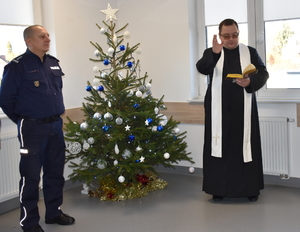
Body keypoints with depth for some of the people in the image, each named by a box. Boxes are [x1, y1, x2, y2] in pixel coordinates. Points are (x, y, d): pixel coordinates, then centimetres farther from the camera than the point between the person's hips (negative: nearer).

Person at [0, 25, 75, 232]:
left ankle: (54, 212, 31)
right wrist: (22, 121, 0)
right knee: (31, 175, 2)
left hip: (56, 126, 7)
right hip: (32, 129, -6)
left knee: (56, 172, 14)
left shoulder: (54, 63, 9)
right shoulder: (17, 66, -12)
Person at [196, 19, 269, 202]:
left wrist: (250, 81, -18)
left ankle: (250, 187, 12)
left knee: (246, 145, 3)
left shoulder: (250, 52, 8)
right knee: (220, 146, 1)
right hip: (219, 110, 0)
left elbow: (263, 73, 3)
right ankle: (219, 188, 8)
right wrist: (214, 53, -33)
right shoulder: (211, 53, 5)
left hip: (243, 109, 1)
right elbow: (201, 68, -15)